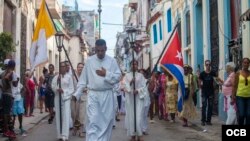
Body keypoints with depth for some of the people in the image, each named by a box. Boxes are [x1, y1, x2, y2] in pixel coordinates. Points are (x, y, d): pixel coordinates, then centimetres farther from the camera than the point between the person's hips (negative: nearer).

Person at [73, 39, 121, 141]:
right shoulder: (89, 61, 4)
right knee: (92, 121, -9)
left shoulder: (112, 61, 2)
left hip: (107, 95, 1)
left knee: (107, 121, 7)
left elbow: (118, 77, 0)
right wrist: (77, 93, 0)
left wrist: (106, 74, -13)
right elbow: (83, 79, 6)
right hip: (93, 95, -1)